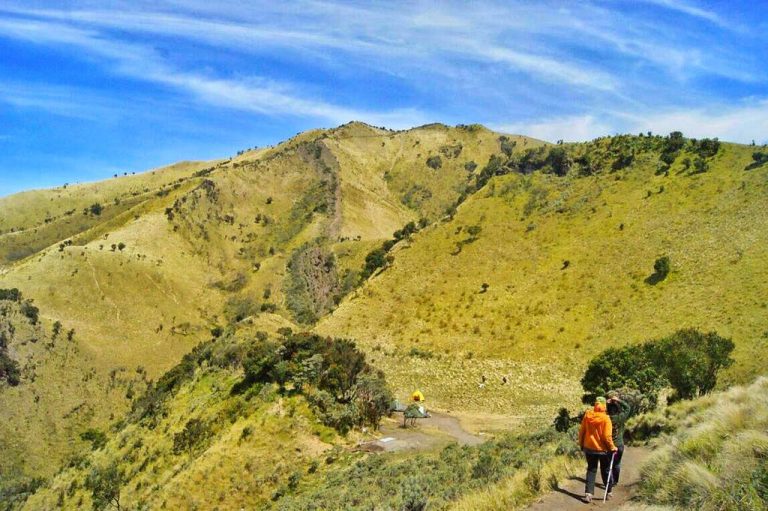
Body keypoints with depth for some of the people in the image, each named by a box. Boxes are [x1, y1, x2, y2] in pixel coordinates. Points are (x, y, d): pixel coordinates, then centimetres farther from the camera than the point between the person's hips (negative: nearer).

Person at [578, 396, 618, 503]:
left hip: (589, 448, 3)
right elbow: (607, 436, -19)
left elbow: (581, 431, 0)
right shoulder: (605, 418, -19)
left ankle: (588, 493, 1)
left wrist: (581, 444, 14)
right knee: (605, 471, 17)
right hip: (602, 449, -2)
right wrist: (612, 447, -4)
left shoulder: (587, 415, -8)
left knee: (591, 470, 12)